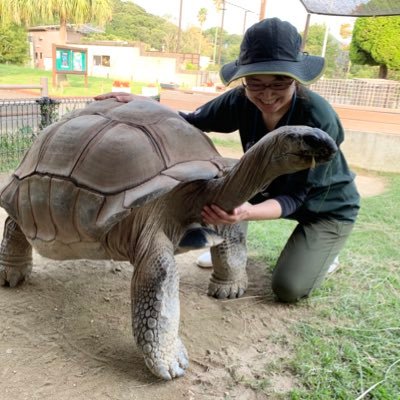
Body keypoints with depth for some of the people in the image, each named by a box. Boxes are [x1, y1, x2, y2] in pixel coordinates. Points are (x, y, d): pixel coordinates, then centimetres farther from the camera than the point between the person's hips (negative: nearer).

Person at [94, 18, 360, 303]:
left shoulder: (319, 120, -35)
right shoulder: (243, 100, -22)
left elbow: (295, 196, -34)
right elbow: (193, 122, -12)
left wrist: (247, 212, -55)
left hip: (328, 207, -4)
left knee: (288, 288, -17)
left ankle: (324, 253, 15)